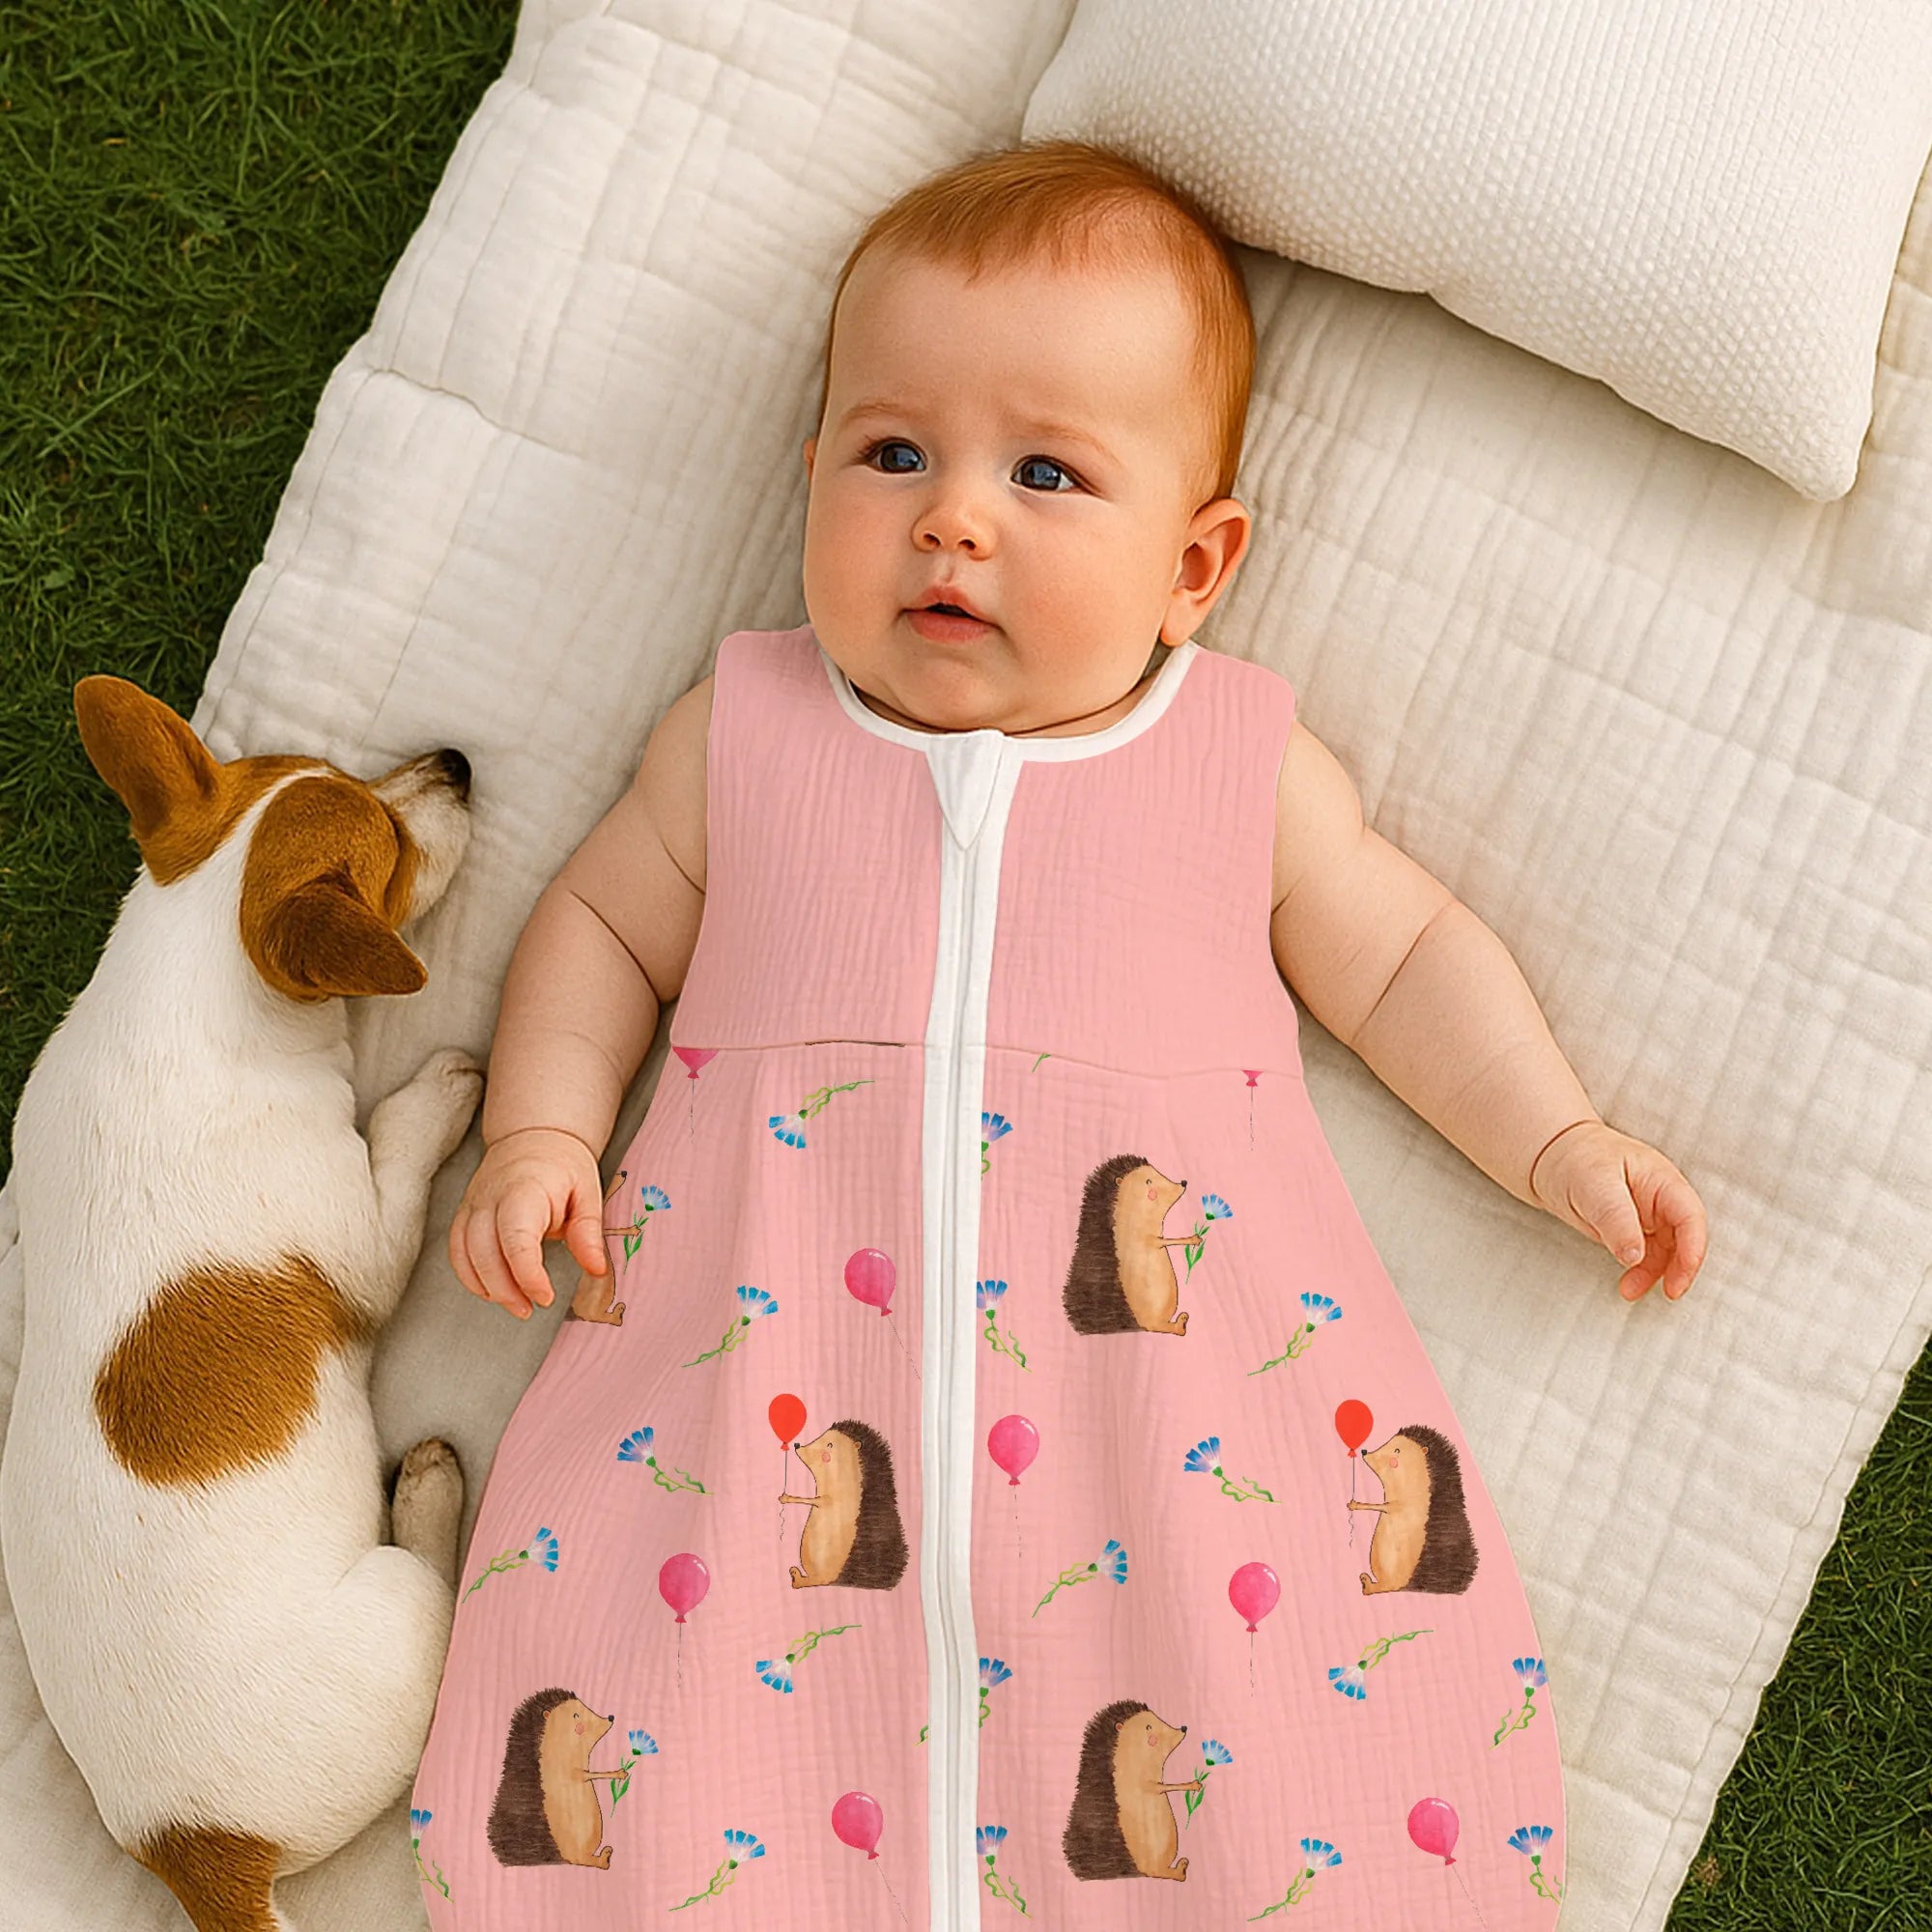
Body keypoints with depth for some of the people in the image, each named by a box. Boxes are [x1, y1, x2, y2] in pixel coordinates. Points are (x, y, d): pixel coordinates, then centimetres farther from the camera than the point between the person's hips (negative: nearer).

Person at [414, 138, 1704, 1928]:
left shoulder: (1247, 762, 10)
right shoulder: (743, 731, 11)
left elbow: (1401, 958, 19)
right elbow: (604, 923, 20)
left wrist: (1559, 1142, 9)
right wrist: (540, 1133, 5)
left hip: (1167, 1314, 0)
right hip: (775, 1313, 1)